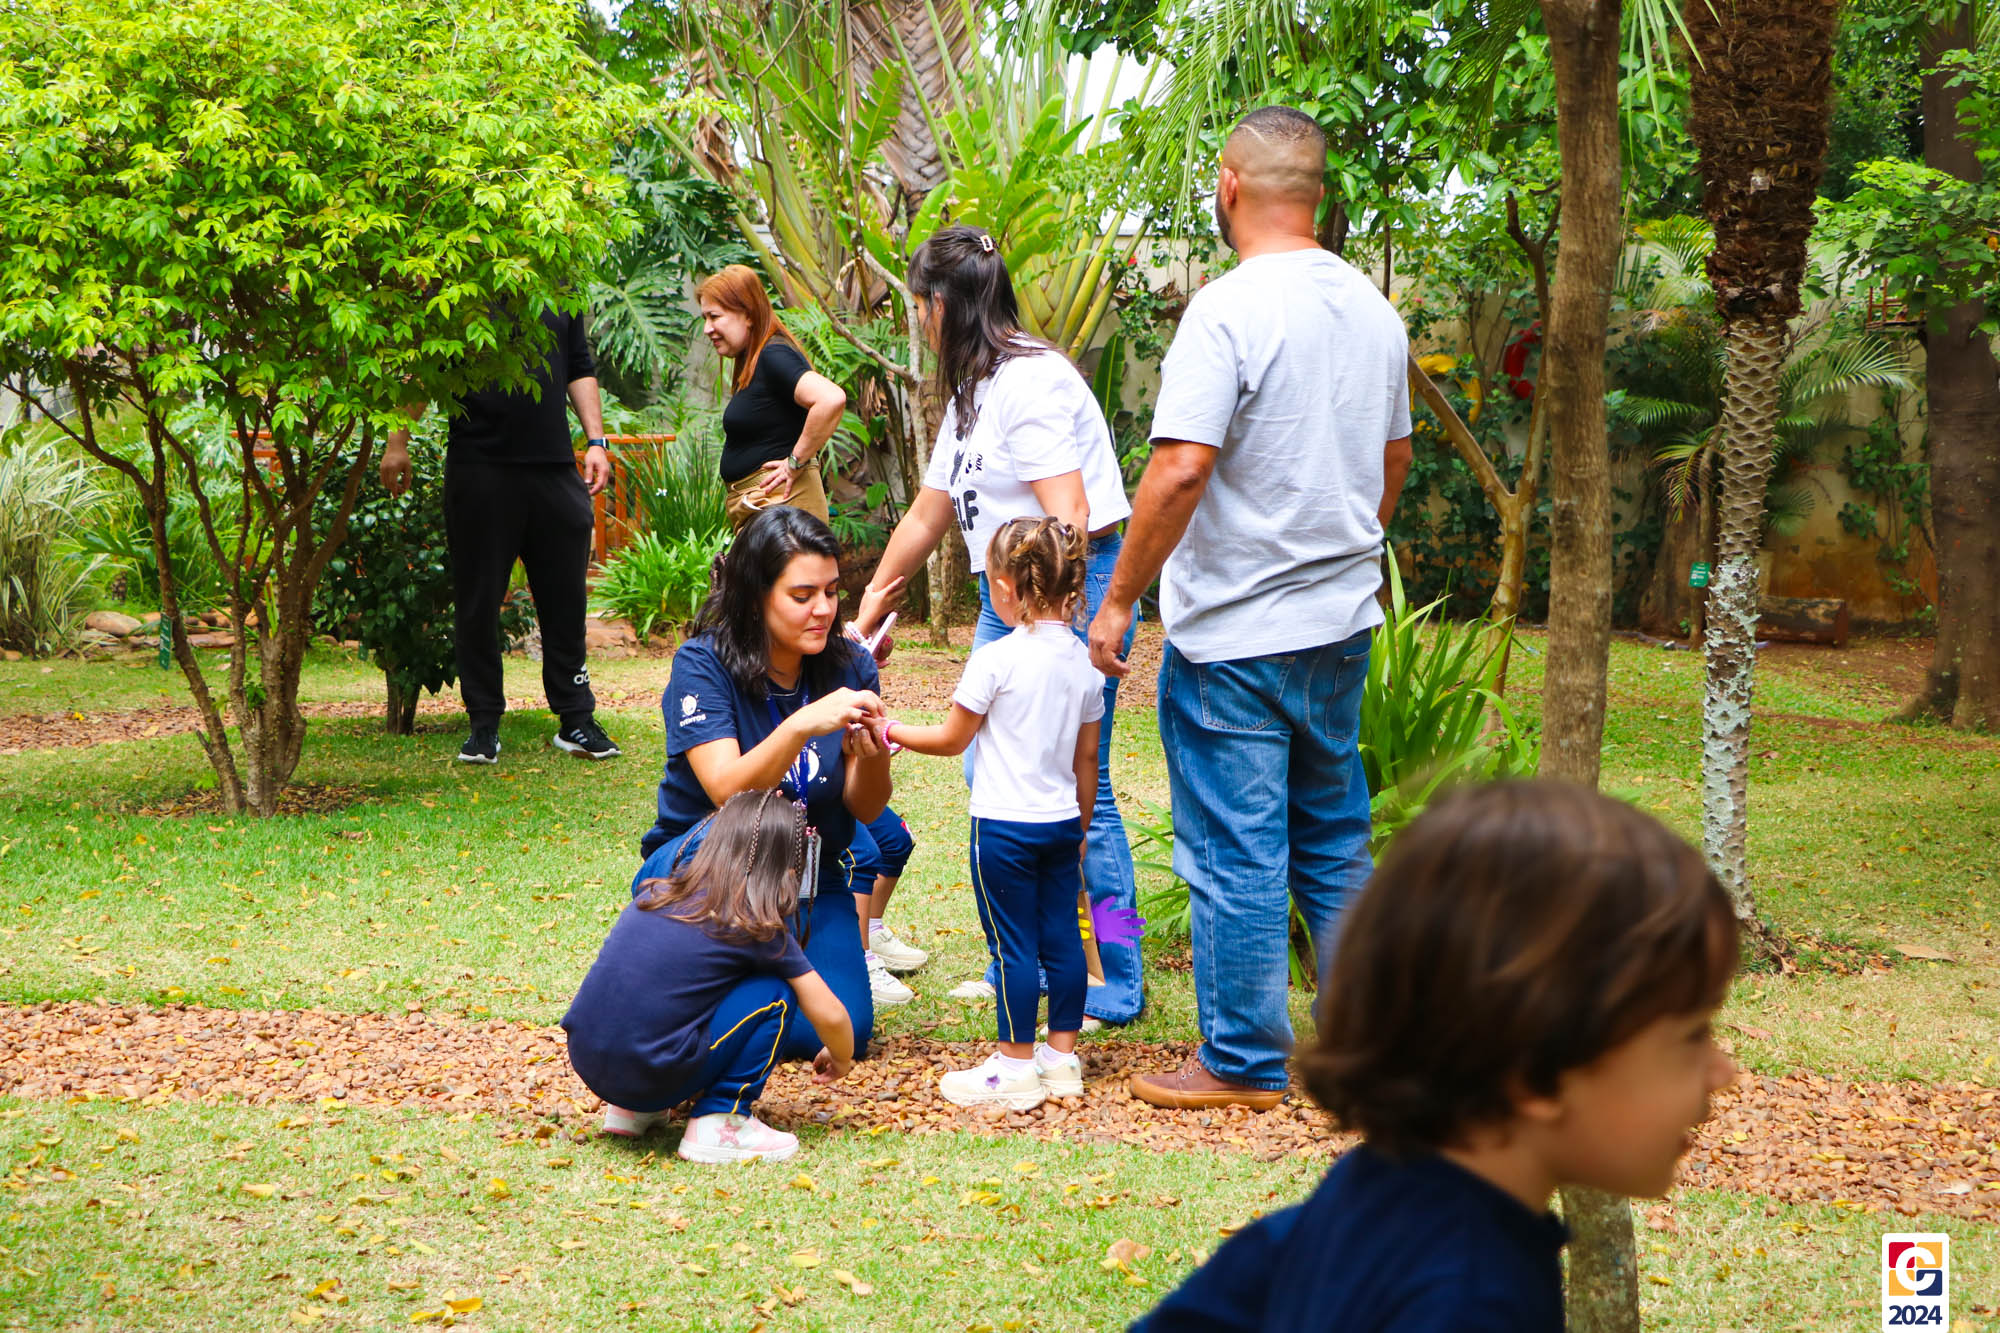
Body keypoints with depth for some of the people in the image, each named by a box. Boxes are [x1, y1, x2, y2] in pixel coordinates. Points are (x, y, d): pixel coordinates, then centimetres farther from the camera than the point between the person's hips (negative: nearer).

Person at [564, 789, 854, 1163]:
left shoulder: (659, 893, 13)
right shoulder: (758, 928, -2)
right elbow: (829, 1016, 2)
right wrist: (841, 1061, 24)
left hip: (584, 1062, 6)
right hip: (652, 1073, -6)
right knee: (775, 995, 4)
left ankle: (632, 1109, 22)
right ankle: (721, 1122, 0)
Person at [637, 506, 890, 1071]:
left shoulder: (849, 667, -5)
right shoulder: (702, 665, -16)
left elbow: (865, 810, -7)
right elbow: (729, 792, -29)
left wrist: (872, 756, -29)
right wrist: (800, 726, -44)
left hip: (811, 880, 4)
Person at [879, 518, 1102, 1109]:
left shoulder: (996, 659, -15)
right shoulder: (1082, 660, 3)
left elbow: (951, 738, -5)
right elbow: (1087, 757, 11)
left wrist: (892, 732, 9)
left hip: (1005, 825, -6)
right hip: (1061, 822, 6)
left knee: (1013, 944, 0)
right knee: (1061, 936, 12)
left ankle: (1016, 1066, 6)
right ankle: (1063, 1055, 19)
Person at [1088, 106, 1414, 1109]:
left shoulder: (1229, 311, -17)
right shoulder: (1373, 309, 8)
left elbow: (1181, 468, -23)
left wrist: (1119, 598, -15)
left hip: (1235, 633, -7)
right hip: (1343, 625, 8)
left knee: (1236, 855, 2)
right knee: (1333, 839, 18)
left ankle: (1245, 1064, 11)